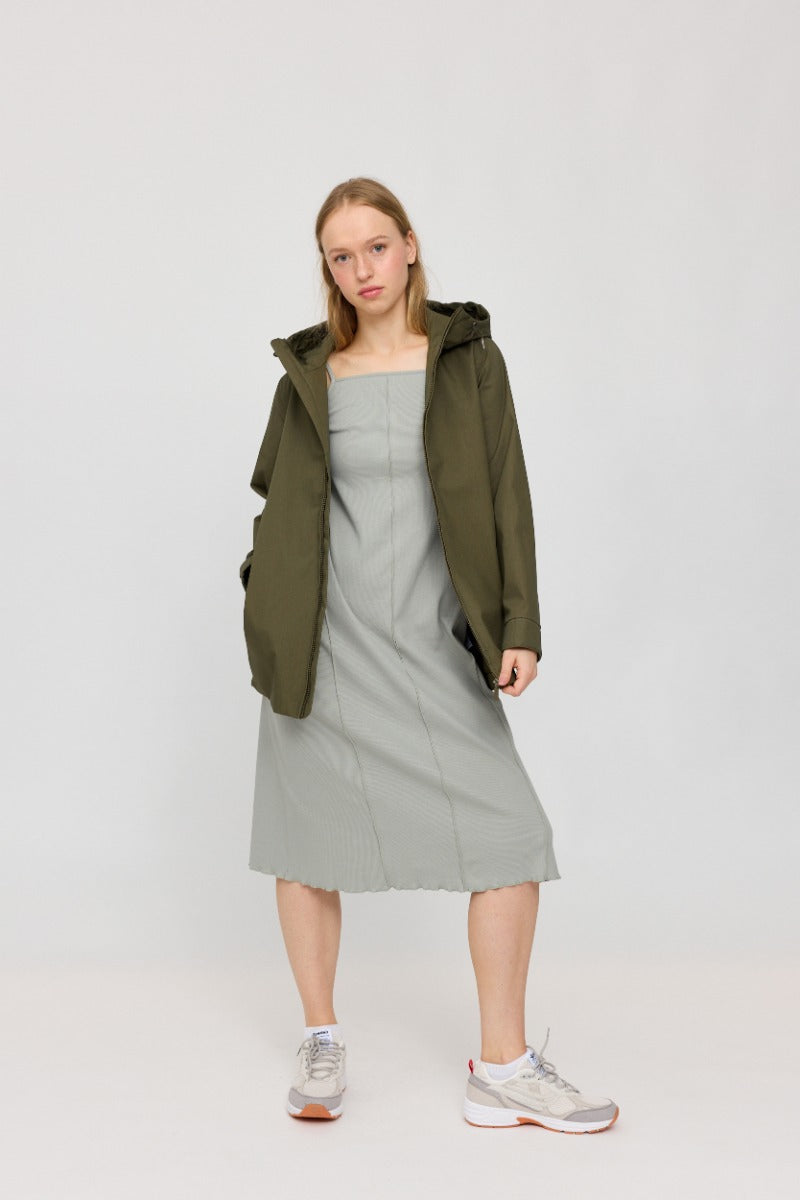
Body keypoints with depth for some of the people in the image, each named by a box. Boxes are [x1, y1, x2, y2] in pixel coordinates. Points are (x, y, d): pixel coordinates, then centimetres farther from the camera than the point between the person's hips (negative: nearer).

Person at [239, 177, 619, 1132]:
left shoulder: (468, 359, 4)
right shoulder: (309, 374, 7)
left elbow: (504, 499, -1)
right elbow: (278, 504, 14)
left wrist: (519, 628, -8)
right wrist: (268, 618, 6)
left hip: (432, 643, 0)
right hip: (327, 642, 1)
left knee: (512, 837, -7)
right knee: (310, 843, 5)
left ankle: (502, 1068, 4)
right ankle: (321, 1045, 22)